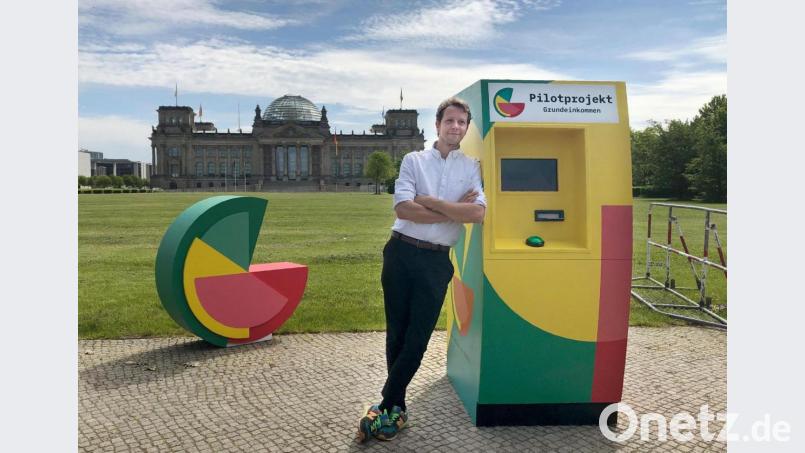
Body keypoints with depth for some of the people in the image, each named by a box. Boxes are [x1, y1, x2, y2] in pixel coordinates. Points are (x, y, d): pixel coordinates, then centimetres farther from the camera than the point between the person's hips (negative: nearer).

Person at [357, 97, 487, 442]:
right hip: (401, 253, 0)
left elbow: (478, 213, -11)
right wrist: (454, 211, -10)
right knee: (396, 334, 8)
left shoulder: (471, 168, 6)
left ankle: (385, 408, 14)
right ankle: (397, 409, 23)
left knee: (417, 339, 0)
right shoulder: (414, 160, 3)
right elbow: (403, 209, -11)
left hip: (437, 260, 0)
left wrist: (431, 202, -12)